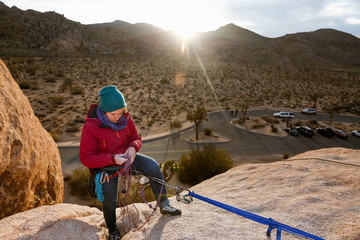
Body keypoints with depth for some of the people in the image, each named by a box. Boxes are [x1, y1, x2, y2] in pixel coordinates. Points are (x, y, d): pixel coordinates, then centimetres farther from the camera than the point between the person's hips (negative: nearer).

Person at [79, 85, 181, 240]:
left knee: (153, 167, -16)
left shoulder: (125, 118, -11)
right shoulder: (90, 127, -24)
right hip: (106, 165, -3)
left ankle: (164, 205, 3)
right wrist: (112, 158, -33)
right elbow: (86, 158, -21)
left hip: (125, 156, 4)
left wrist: (133, 147, -23)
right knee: (109, 200, -13)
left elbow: (136, 138, 3)